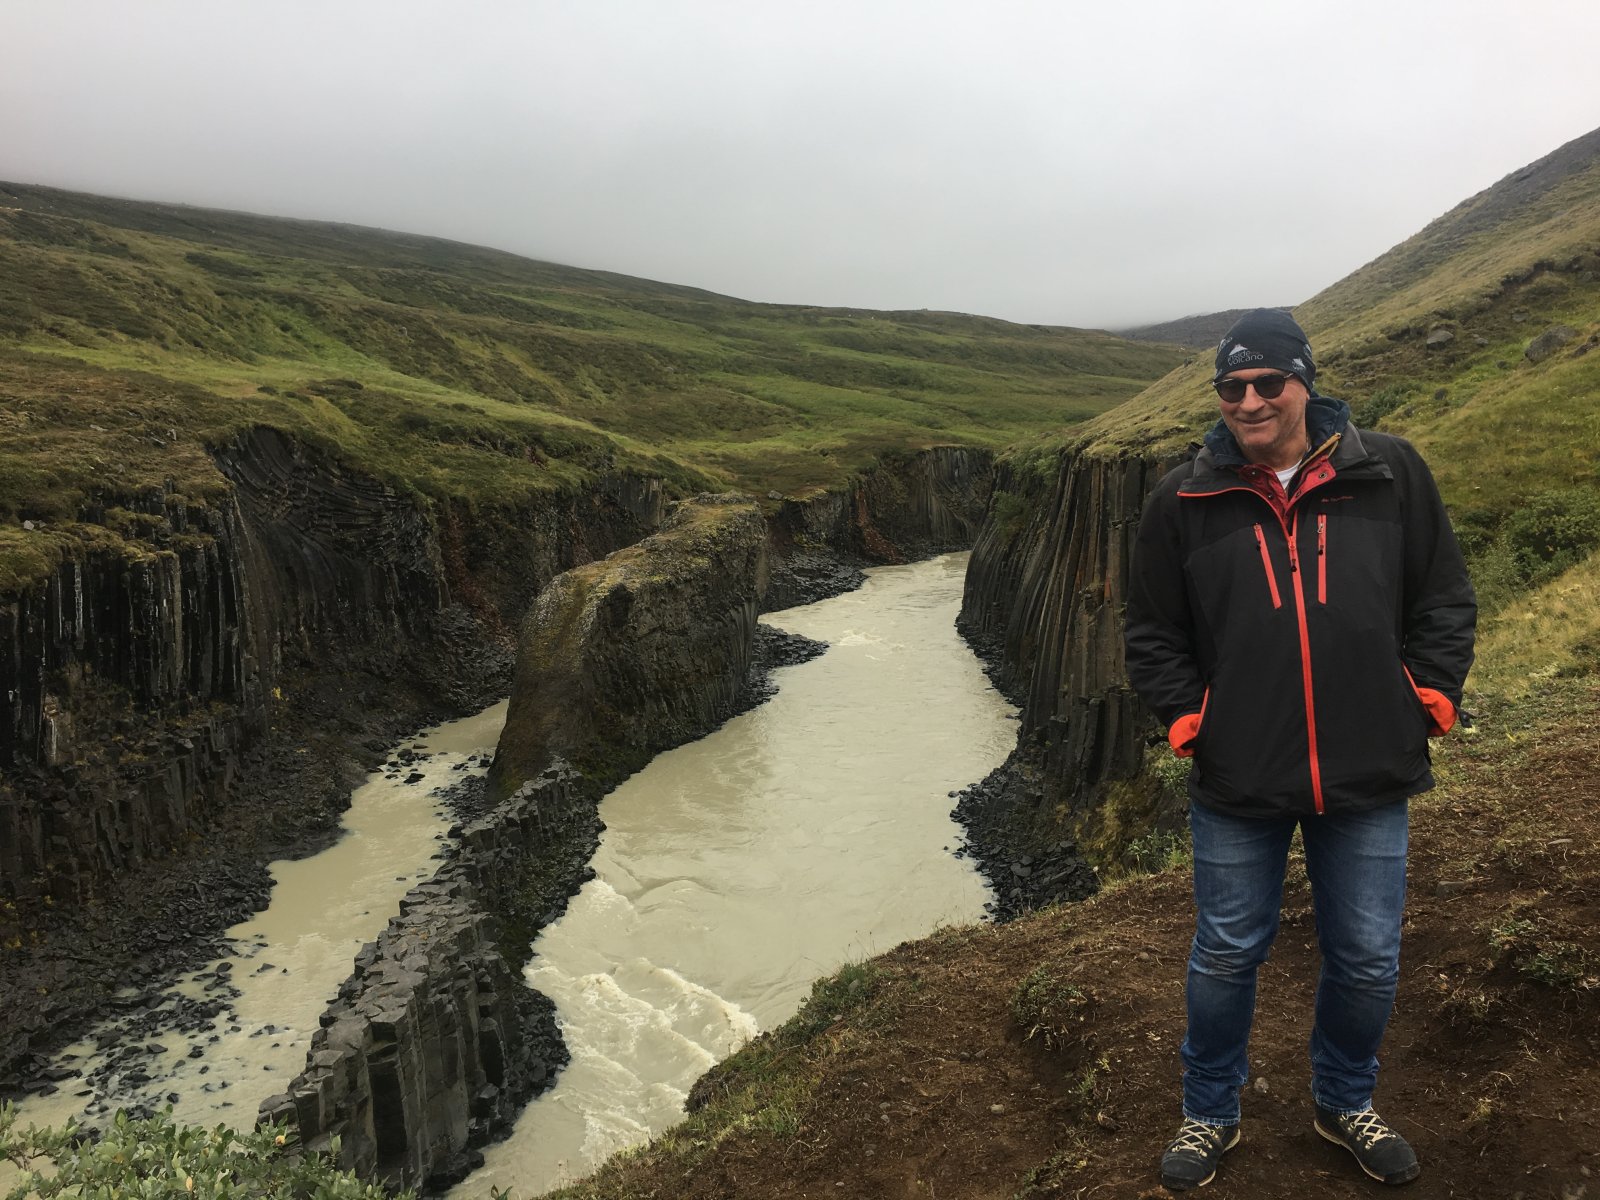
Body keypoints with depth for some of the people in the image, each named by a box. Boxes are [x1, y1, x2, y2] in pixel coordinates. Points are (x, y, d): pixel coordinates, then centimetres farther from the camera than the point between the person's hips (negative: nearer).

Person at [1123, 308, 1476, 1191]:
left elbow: (1445, 602, 6)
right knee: (1225, 959, 13)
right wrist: (1188, 721, -5)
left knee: (1366, 963, 16)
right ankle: (1210, 1115, 37)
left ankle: (1344, 1104, 44)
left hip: (1368, 781, 1)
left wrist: (1428, 700, -3)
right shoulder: (1183, 503, -3)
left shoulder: (1390, 475, -1)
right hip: (1237, 784, -1)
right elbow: (1152, 635, 3)